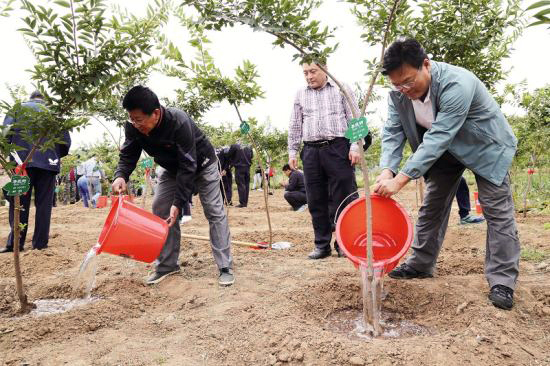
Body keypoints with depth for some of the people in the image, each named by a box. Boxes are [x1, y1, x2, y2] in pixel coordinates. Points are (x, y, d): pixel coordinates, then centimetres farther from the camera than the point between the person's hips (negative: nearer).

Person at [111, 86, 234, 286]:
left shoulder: (179, 122, -39)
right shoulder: (133, 127, -22)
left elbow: (188, 166, -36)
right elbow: (128, 155, -12)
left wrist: (178, 202, -37)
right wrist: (121, 175, -35)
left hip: (201, 164, -6)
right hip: (172, 167, 6)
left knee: (214, 212, -9)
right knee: (160, 209, -3)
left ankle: (225, 267, -3)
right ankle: (167, 265, 7)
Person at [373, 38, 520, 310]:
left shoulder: (456, 83, -37)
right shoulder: (399, 92, -17)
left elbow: (438, 137, -43)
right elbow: (393, 132, -18)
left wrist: (401, 179, -47)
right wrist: (387, 171, -35)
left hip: (485, 145, -5)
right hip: (445, 149, 6)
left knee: (497, 209, -6)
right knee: (432, 206, 8)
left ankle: (502, 281, 2)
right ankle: (421, 264, 19)